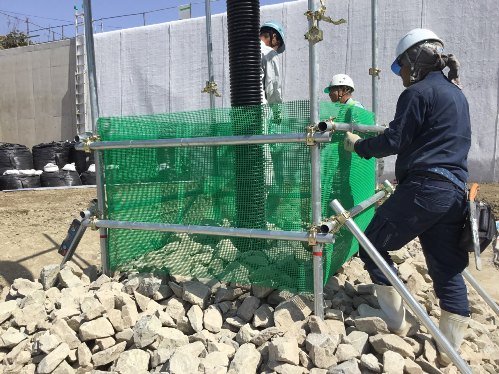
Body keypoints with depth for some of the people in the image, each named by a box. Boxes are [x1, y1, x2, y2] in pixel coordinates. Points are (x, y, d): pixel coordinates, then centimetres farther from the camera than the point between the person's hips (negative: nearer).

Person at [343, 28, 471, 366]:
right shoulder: (457, 95, 22)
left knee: (372, 246, 6)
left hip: (424, 189, -9)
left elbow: (394, 142, -8)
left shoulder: (417, 93, -5)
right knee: (447, 269, 10)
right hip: (455, 192, 9)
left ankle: (397, 322, 12)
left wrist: (358, 145, 6)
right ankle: (452, 350, 16)